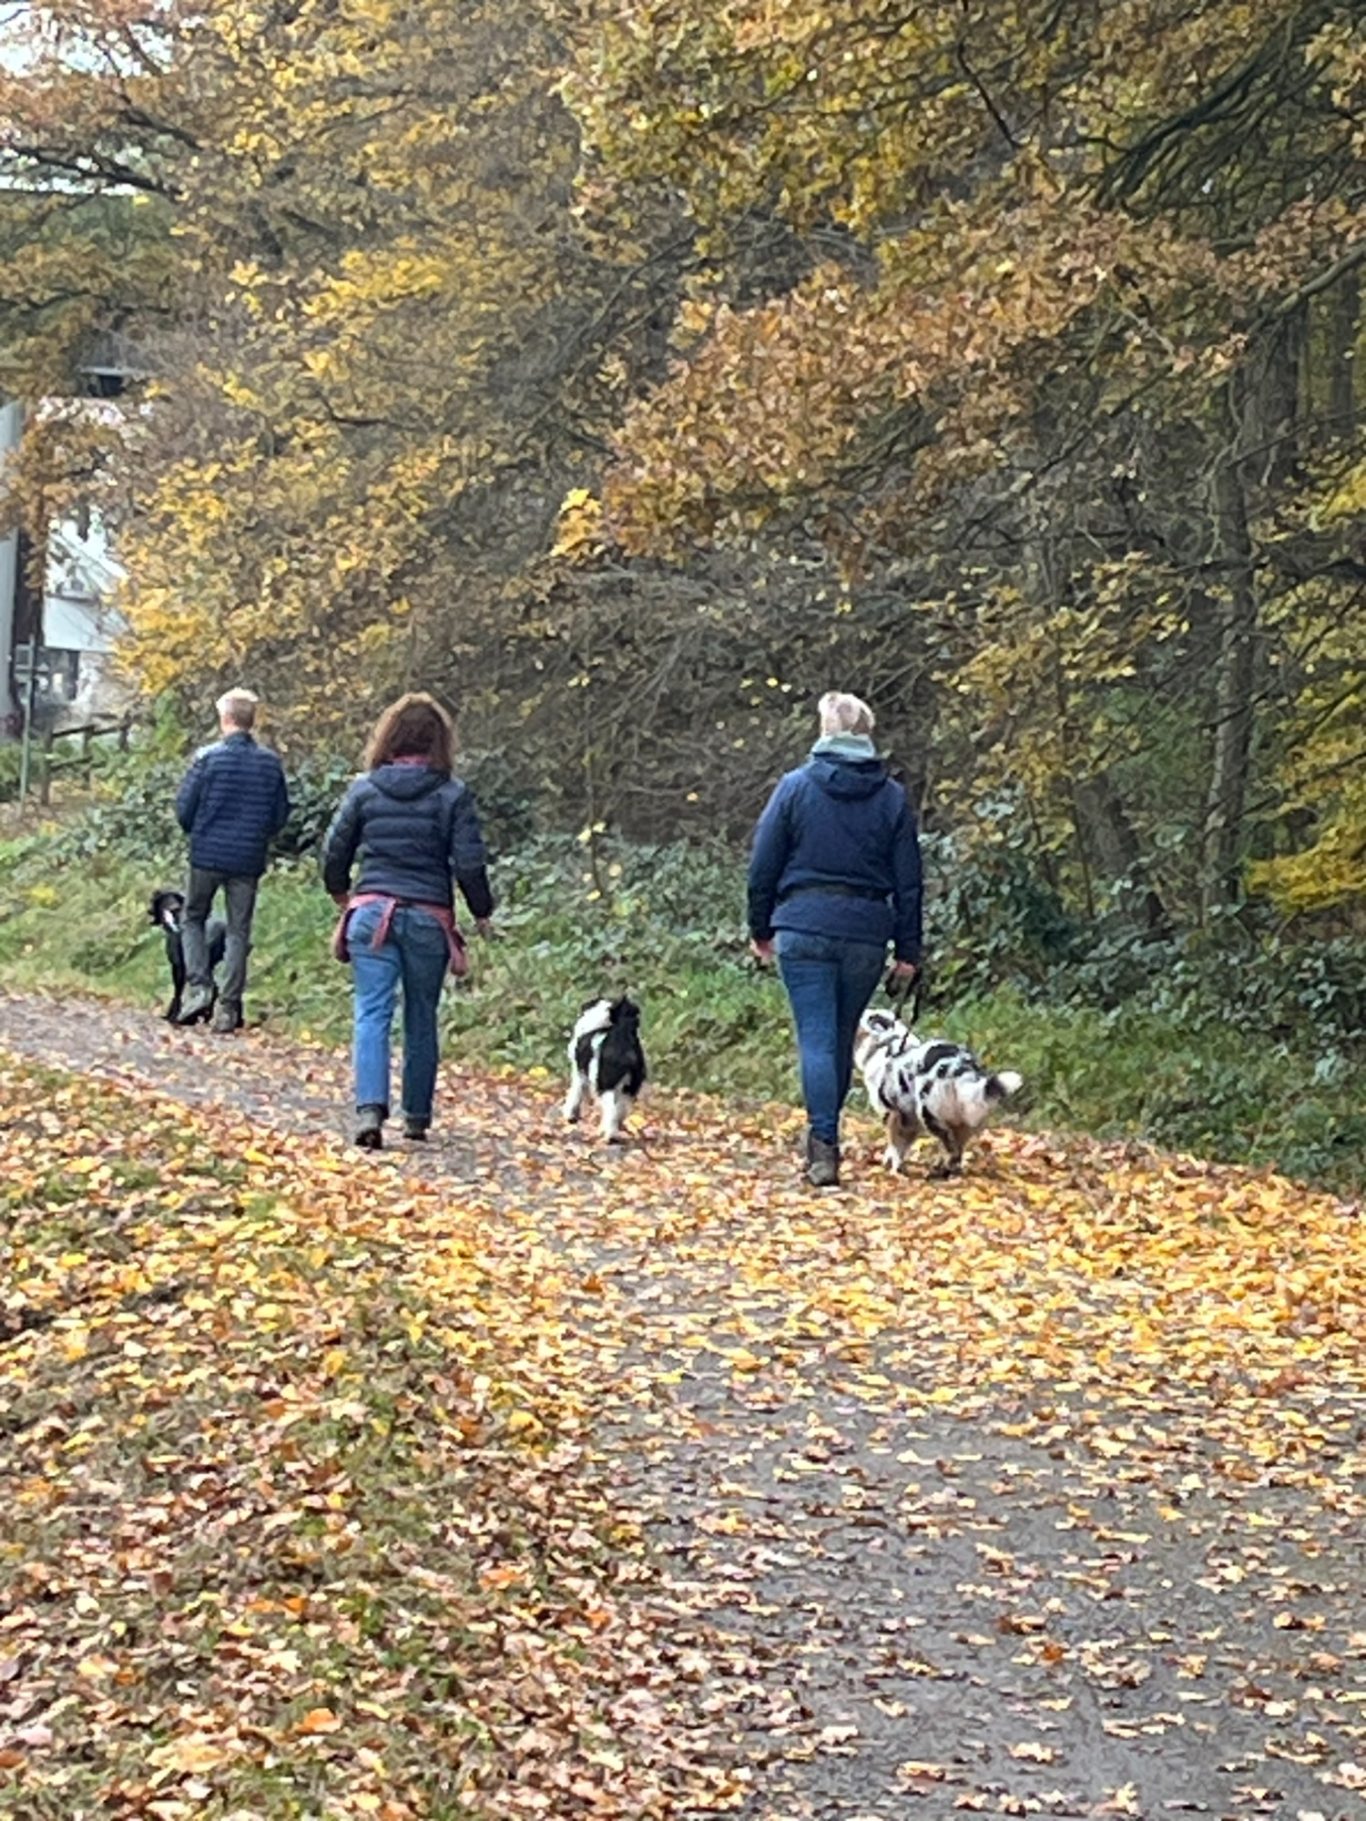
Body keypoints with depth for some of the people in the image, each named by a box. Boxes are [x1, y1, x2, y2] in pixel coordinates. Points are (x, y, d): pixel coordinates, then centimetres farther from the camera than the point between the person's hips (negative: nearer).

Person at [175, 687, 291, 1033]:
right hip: (249, 860, 2)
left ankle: (198, 986, -1)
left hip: (208, 854, -2)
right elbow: (281, 814, 6)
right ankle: (228, 1007, 6)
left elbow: (184, 808, -5)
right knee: (239, 931, 8)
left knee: (194, 919, 16)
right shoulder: (270, 762, 1)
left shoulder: (208, 757, -9)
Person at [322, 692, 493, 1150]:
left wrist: (342, 895, 27)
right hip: (428, 918, 0)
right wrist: (482, 912, 10)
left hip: (371, 911, 0)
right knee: (421, 1019, 13)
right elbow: (469, 863, -6)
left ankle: (370, 1108, -23)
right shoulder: (452, 794, -3)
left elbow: (334, 852, 8)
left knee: (372, 1014, -4)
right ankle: (417, 1116, 23)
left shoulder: (364, 789, 2)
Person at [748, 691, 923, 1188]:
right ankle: (824, 1141, 23)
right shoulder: (892, 796, 6)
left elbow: (763, 865, 2)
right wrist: (908, 949, 12)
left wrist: (761, 927, 13)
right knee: (842, 1039, 14)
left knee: (817, 1039, -5)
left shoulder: (796, 786, 0)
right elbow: (908, 880, 7)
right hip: (867, 932, 3)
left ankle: (824, 1147, -16)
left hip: (805, 928, -2)